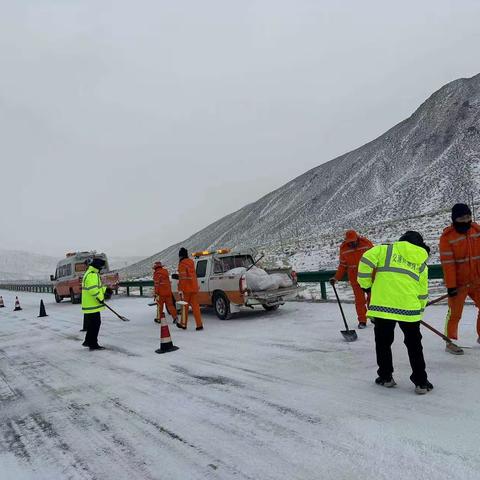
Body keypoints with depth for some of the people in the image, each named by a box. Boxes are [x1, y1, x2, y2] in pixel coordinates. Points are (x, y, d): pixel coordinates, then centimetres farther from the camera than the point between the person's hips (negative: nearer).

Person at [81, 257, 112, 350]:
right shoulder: (92, 275, -19)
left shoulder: (92, 274, 17)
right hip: (92, 305, -11)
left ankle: (88, 341, 32)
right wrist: (101, 298, -19)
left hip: (89, 305, 11)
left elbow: (97, 287, 24)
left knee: (91, 324, 20)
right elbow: (93, 290, -27)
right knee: (95, 324, -3)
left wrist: (105, 289, 11)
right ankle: (93, 344, 4)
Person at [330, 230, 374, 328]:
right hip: (355, 277, 0)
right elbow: (342, 265, 6)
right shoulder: (343, 249, -3)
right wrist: (336, 278, 0)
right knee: (359, 299, 1)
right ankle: (362, 321, 12)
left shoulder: (366, 243, -8)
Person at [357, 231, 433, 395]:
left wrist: (365, 283, 3)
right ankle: (421, 382, 21)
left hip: (382, 304, -1)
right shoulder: (422, 263, 16)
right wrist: (419, 310, 30)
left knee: (383, 342, 16)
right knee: (414, 345, 17)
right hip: (409, 308, 2)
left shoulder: (385, 250, 9)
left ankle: (385, 376, 24)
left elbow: (366, 260, -7)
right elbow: (422, 294, 16)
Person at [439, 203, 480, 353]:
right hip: (459, 283, -5)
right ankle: (450, 343, 14)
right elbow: (448, 263, -16)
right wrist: (451, 286, -17)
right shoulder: (447, 237, -14)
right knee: (454, 314, 0)